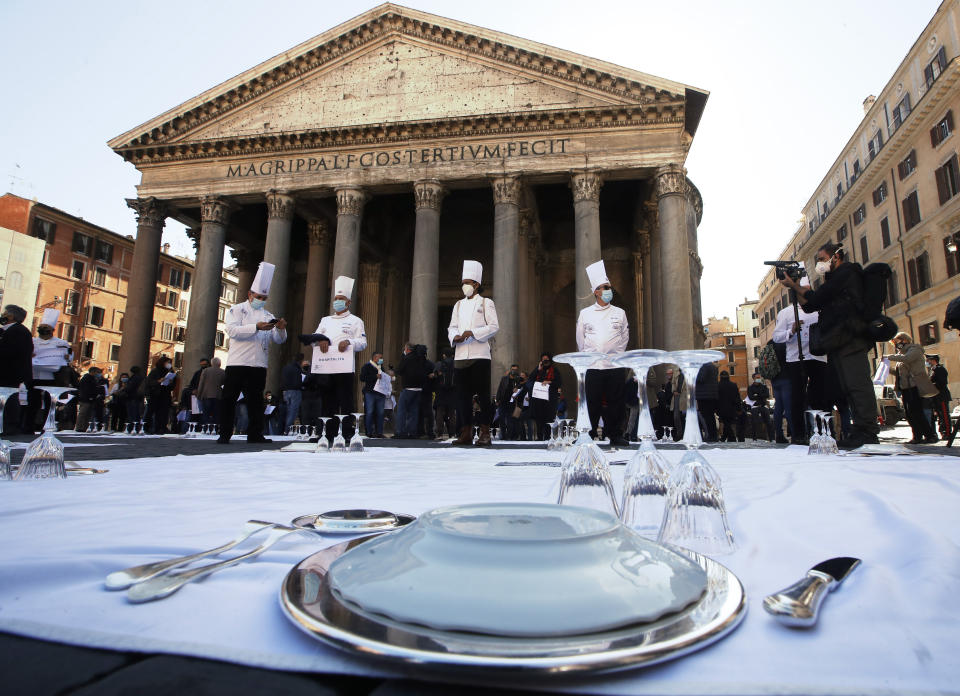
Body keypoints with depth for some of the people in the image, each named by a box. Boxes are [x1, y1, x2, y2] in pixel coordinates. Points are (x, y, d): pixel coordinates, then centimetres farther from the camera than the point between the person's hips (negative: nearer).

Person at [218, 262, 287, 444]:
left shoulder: (268, 316, 17)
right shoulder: (236, 310, 6)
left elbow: (279, 340, 10)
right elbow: (232, 330, -12)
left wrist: (280, 329, -12)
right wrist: (256, 327, -23)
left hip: (259, 365, 4)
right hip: (237, 363, -4)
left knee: (256, 400, 7)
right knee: (229, 399, 0)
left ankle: (255, 434, 13)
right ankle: (224, 434, 8)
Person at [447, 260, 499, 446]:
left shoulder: (486, 303, 5)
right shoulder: (459, 304, 20)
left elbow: (494, 326, -4)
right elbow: (452, 327, 17)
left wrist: (472, 333, -15)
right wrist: (455, 337, -6)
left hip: (480, 355, -5)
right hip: (460, 355, 5)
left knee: (483, 394, -5)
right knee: (463, 394, 4)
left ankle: (485, 433, 0)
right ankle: (466, 433, 9)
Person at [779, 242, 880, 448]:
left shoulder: (846, 271, 1)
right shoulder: (835, 279, 29)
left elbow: (817, 298, -8)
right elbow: (809, 306, 24)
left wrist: (794, 285, 3)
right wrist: (796, 288, 13)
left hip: (849, 337, -10)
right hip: (839, 342, 10)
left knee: (856, 382, -14)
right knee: (848, 386, 6)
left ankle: (867, 431, -15)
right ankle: (862, 431, 7)